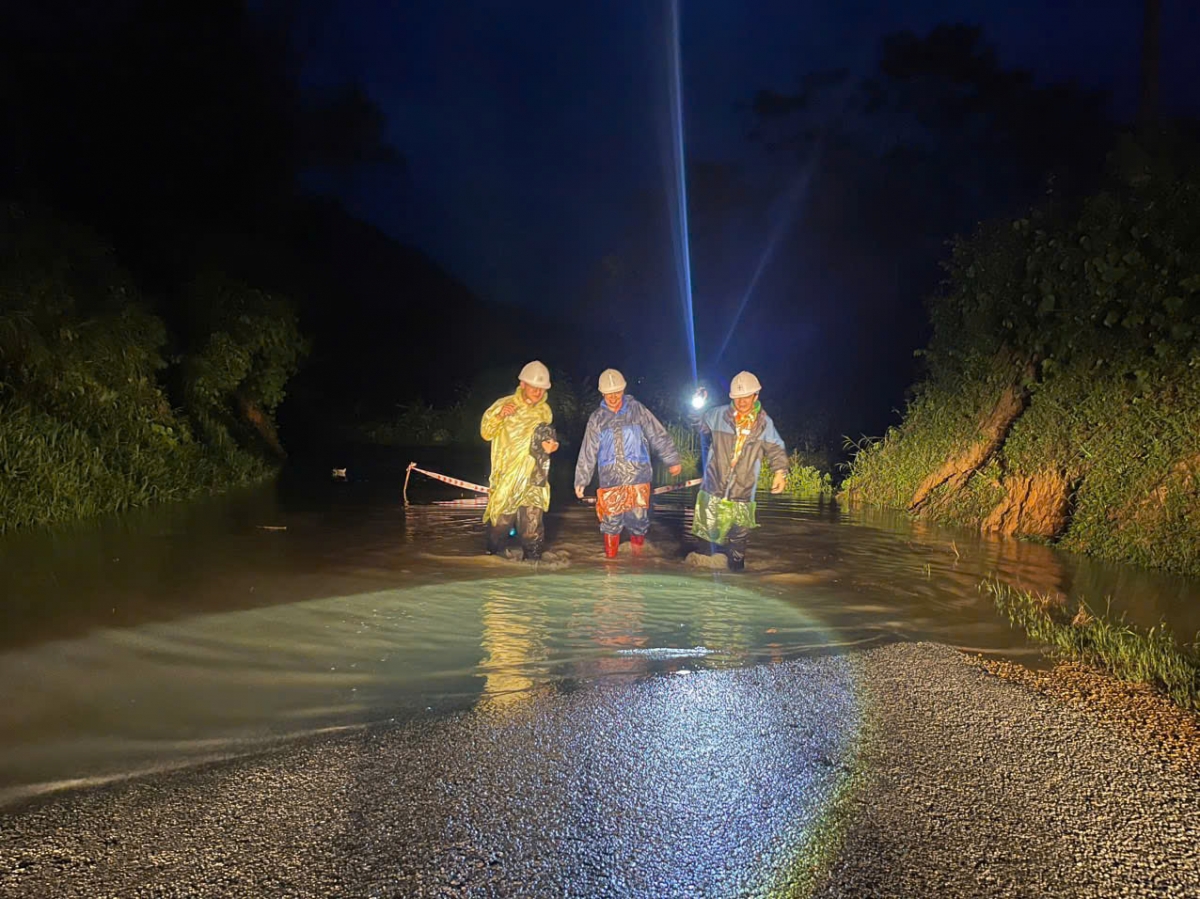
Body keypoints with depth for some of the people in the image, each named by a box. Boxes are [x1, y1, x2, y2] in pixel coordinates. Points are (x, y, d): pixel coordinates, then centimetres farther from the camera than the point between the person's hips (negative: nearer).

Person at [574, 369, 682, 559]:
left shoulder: (637, 410, 4)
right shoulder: (597, 418, 8)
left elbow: (659, 437, 6)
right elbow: (588, 452, 11)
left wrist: (672, 460, 4)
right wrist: (581, 480, 11)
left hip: (638, 480, -1)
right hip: (610, 482, 1)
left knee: (639, 522, 0)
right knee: (611, 524, 3)